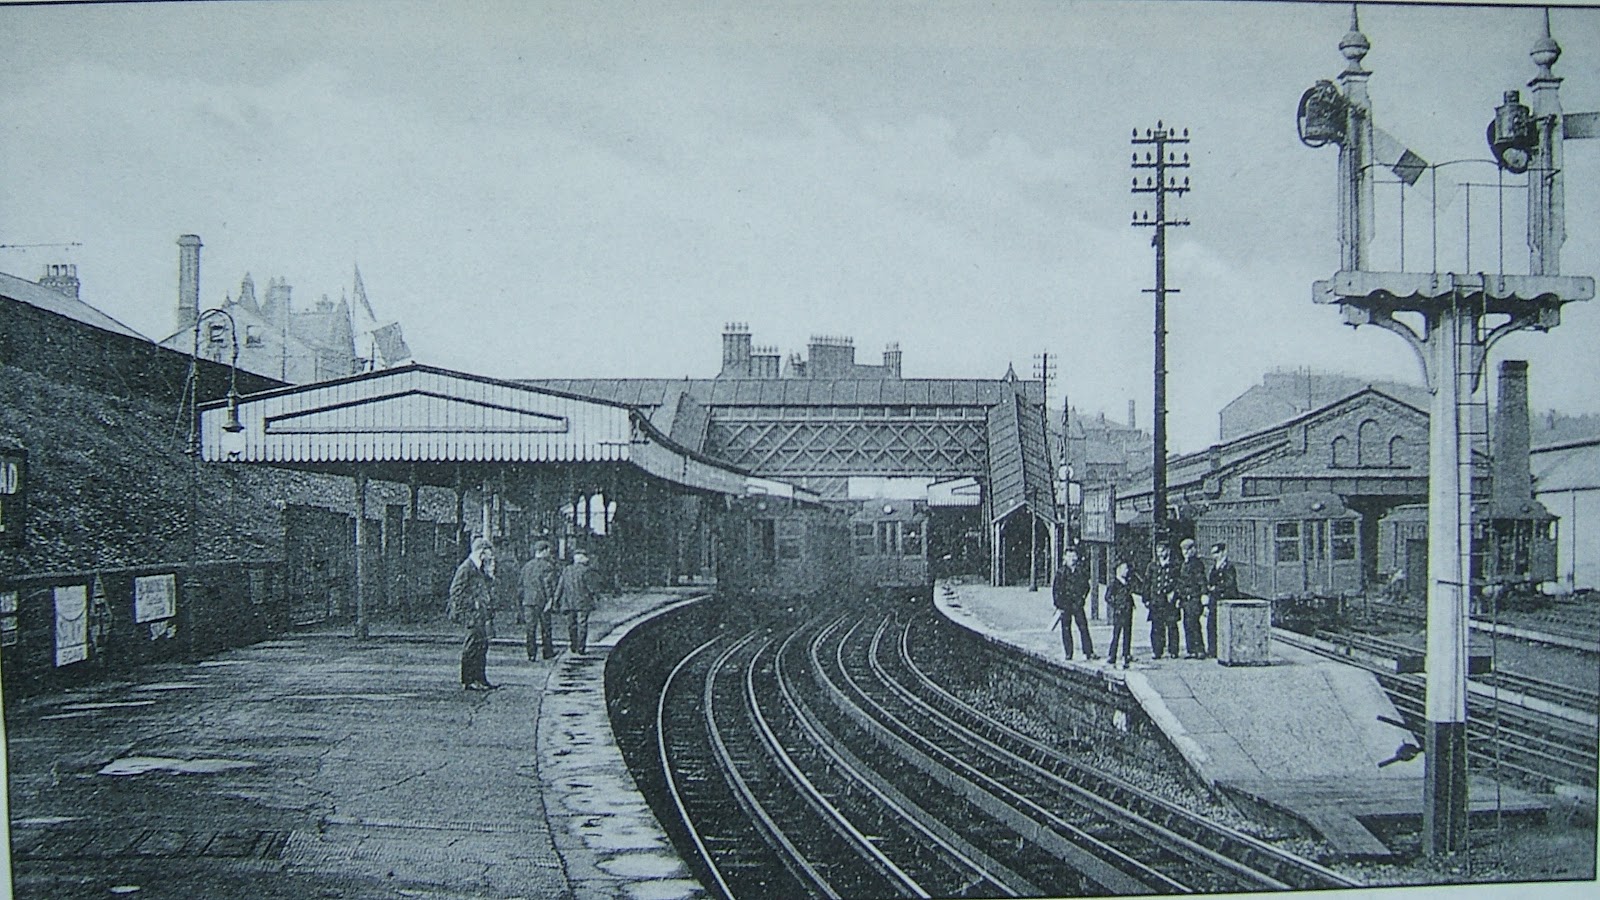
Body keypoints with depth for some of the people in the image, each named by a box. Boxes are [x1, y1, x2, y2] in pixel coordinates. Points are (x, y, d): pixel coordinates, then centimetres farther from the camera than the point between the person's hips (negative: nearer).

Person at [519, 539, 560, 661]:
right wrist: (550, 599, -13)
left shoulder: (527, 565, 11)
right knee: (545, 627, 7)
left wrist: (522, 598, 19)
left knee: (531, 628, 5)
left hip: (528, 600, 5)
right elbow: (548, 584, -14)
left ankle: (531, 653, 1)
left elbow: (521, 584, 14)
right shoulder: (547, 566, -8)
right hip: (542, 600, -4)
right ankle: (548, 652, 14)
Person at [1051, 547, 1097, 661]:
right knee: (1066, 629, 1)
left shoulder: (1082, 571, 6)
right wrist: (1058, 604, -5)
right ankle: (1068, 653, 7)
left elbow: (1086, 586, 15)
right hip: (1065, 604, -1)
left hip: (1077, 604, 1)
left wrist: (1082, 598, 2)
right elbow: (1055, 589, 0)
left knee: (1083, 627, -2)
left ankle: (1089, 653, 1)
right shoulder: (1061, 572, -1)